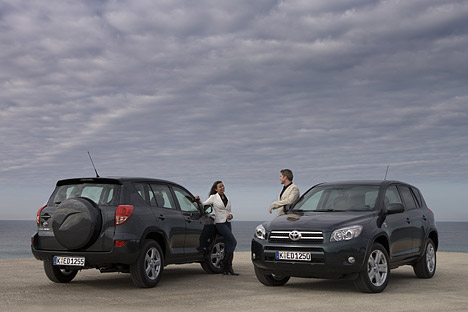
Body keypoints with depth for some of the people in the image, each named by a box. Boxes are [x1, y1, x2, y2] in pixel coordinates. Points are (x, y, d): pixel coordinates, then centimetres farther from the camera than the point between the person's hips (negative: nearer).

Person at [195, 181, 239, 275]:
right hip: (220, 223, -6)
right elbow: (203, 205, 1)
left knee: (228, 245, 2)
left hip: (227, 222, 6)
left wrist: (230, 215, -2)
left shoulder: (227, 199, 15)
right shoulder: (213, 197, -1)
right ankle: (224, 264, -6)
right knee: (233, 242, -14)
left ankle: (228, 268, 5)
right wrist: (198, 199, -17)